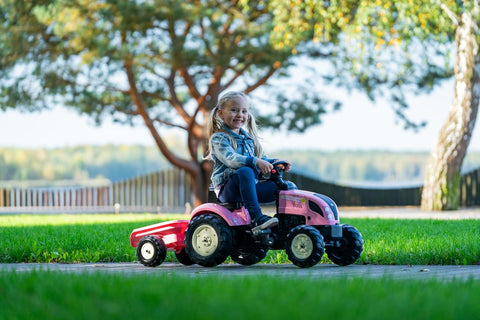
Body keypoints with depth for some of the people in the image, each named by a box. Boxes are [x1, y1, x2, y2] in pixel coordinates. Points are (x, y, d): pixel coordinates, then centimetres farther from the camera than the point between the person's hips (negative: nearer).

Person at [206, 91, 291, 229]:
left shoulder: (248, 138, 21)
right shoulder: (218, 138, -4)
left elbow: (261, 158, 24)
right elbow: (230, 159, -21)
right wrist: (255, 162, -33)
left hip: (250, 186, 7)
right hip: (226, 189, -7)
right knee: (245, 171, -39)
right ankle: (256, 217, -43)